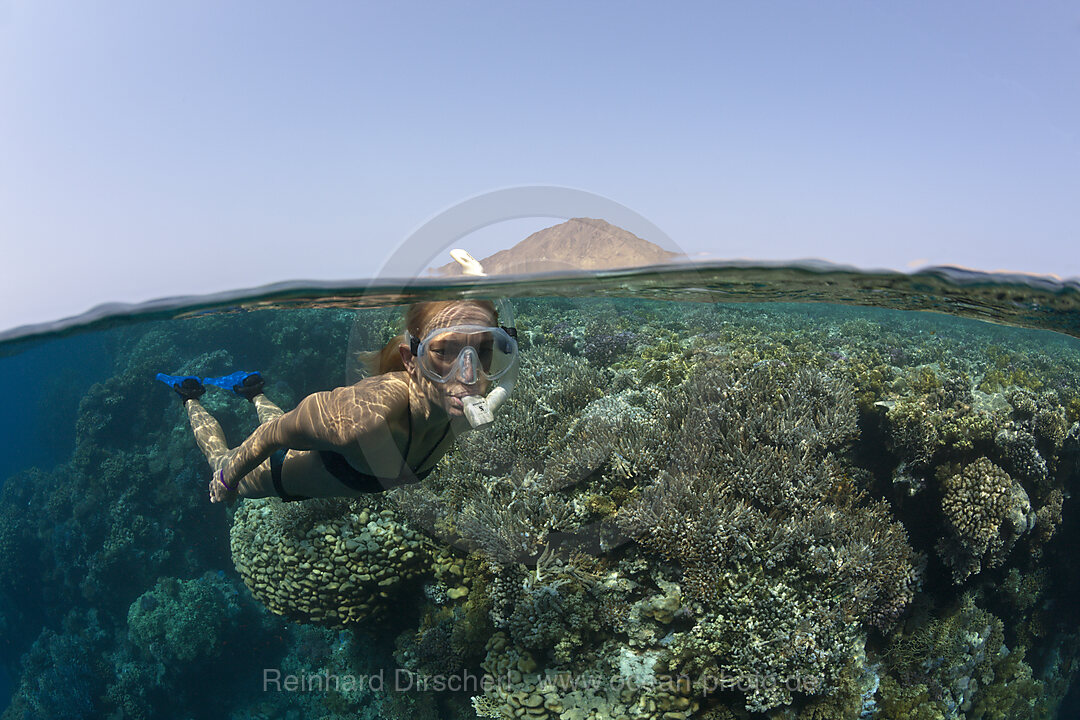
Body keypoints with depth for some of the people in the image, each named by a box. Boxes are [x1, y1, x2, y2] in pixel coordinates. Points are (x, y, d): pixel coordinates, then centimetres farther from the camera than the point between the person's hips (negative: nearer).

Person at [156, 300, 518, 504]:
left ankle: (252, 390, 58)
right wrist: (227, 479, -14)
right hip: (289, 472, -5)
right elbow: (275, 434, -30)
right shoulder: (360, 416, -51)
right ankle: (190, 396, 49)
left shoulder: (463, 408, -32)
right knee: (222, 461, 30)